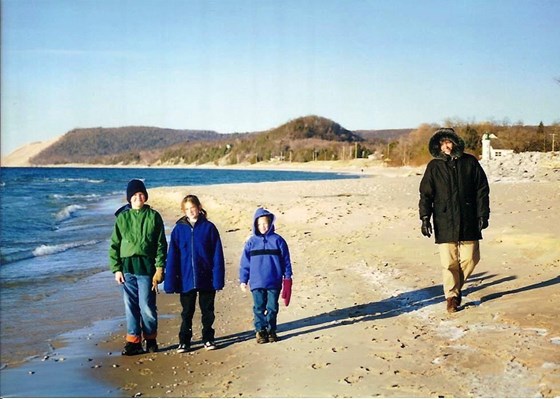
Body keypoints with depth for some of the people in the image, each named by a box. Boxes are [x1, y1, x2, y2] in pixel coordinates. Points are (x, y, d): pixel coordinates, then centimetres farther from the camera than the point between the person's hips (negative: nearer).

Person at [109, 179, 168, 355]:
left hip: (146, 267, -2)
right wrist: (116, 268, 2)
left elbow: (161, 244, 1)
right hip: (127, 267, 2)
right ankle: (133, 341, 14)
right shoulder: (122, 217, 7)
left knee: (147, 306, -1)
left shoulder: (153, 216, 2)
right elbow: (114, 245, 9)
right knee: (131, 306, 5)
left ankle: (150, 339, 17)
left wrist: (159, 268, -6)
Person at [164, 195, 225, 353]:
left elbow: (217, 255, -3)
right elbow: (172, 257, 1)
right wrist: (170, 281, -3)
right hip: (186, 279, 1)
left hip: (206, 279, -1)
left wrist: (218, 278, -8)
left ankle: (208, 339, 25)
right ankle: (184, 342, 20)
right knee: (187, 313, 10)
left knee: (207, 311, 11)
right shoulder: (179, 229, 0)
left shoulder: (209, 227, -3)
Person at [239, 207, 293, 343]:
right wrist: (243, 280, 3)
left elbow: (286, 260, 3)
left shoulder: (277, 240, -2)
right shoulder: (251, 242, 0)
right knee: (259, 308, 6)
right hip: (257, 283, 1)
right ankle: (260, 331, 18)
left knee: (272, 308, 7)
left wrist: (287, 277, 2)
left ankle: (271, 331, 20)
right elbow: (245, 262, 4)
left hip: (274, 282, 0)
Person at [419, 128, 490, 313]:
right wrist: (425, 218, -4)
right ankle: (451, 296, 14)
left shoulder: (470, 162, 5)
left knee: (470, 259, 3)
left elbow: (482, 190, 7)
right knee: (449, 263, -1)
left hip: (469, 222, 1)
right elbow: (425, 194, 6)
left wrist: (483, 215, 1)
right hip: (444, 223, -1)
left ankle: (457, 286, 29)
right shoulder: (434, 166, 5)